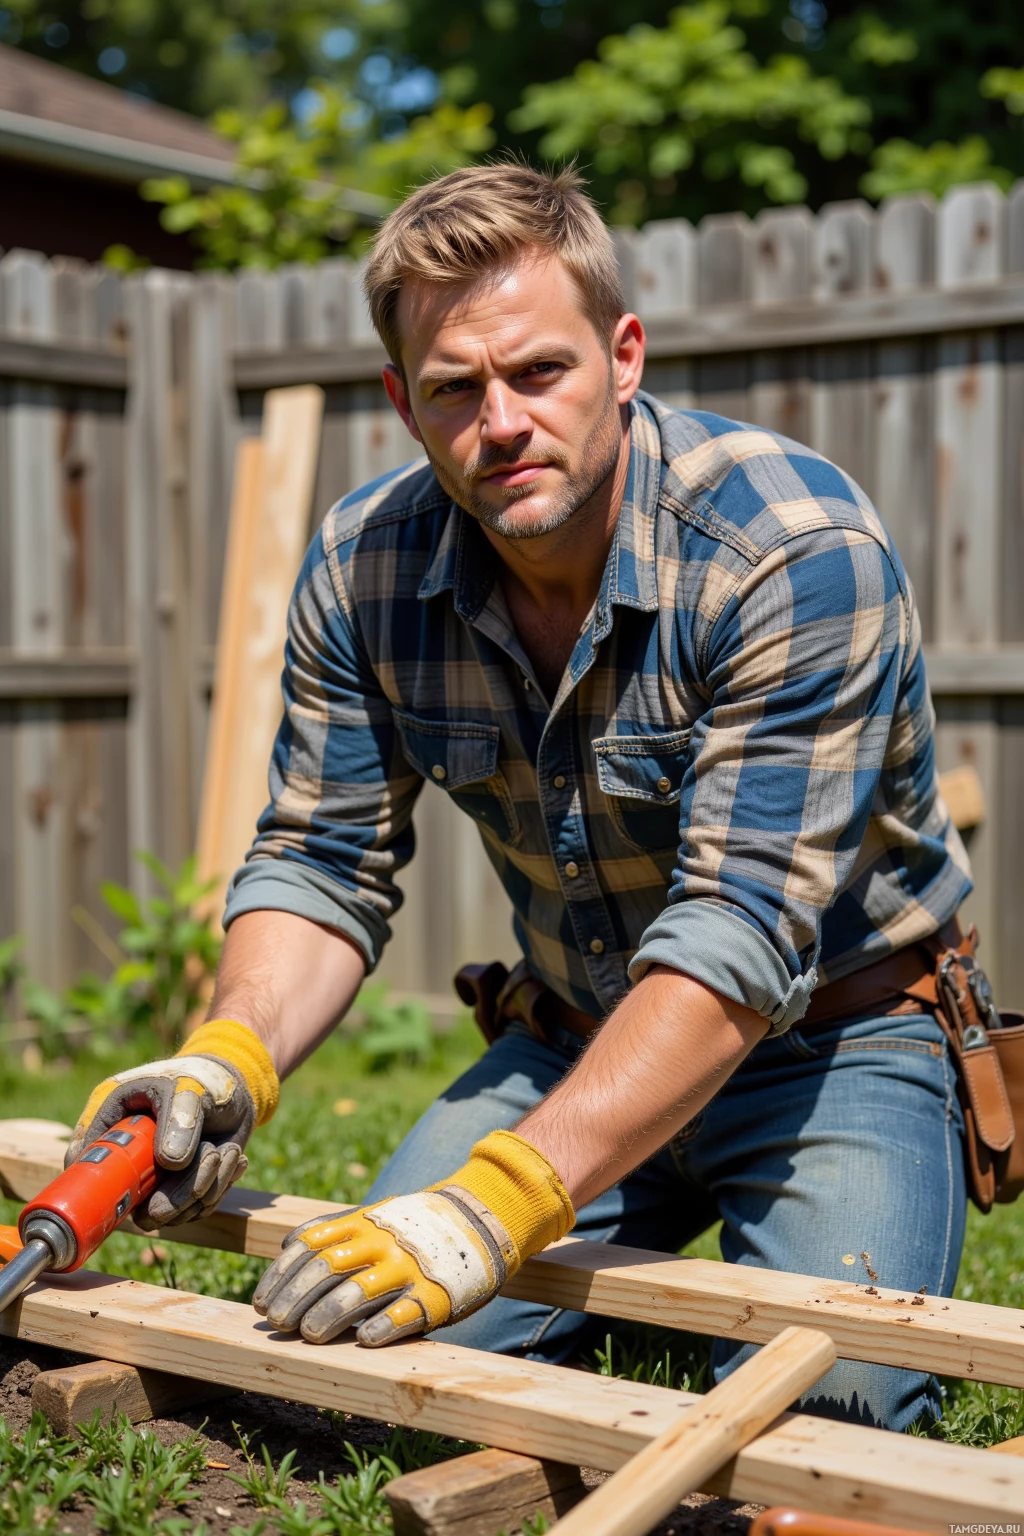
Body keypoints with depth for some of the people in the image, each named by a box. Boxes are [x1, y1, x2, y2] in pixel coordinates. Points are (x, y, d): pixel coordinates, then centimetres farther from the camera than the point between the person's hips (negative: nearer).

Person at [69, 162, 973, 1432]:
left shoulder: (795, 551, -27)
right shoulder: (363, 567, -10)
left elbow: (742, 932, -34)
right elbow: (323, 863, -4)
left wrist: (500, 1203, -44)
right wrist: (229, 1061, -26)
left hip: (839, 1036, -4)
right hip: (577, 1040, 4)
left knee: (817, 1411, -23)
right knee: (349, 1341, -10)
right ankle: (636, 1277, 20)